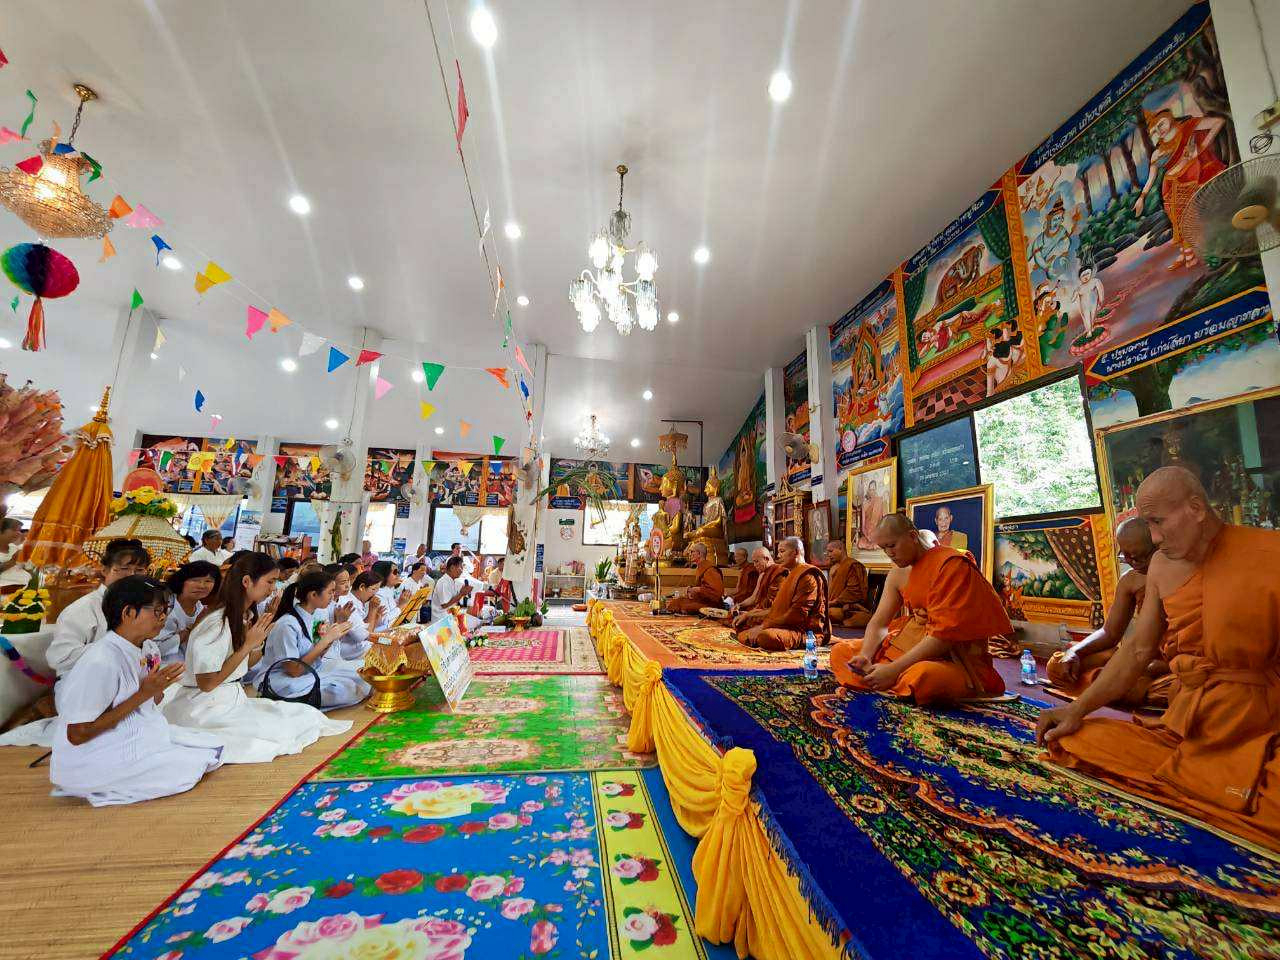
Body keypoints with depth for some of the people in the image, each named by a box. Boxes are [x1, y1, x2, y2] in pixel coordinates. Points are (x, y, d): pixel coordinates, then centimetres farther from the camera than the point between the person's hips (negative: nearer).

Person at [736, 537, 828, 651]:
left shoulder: (808, 576, -12)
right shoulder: (789, 575, 21)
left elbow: (797, 615, -20)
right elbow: (776, 607, 17)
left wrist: (764, 626, -19)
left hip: (806, 632, -10)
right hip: (786, 626, 10)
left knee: (766, 636, -36)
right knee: (743, 635, 1)